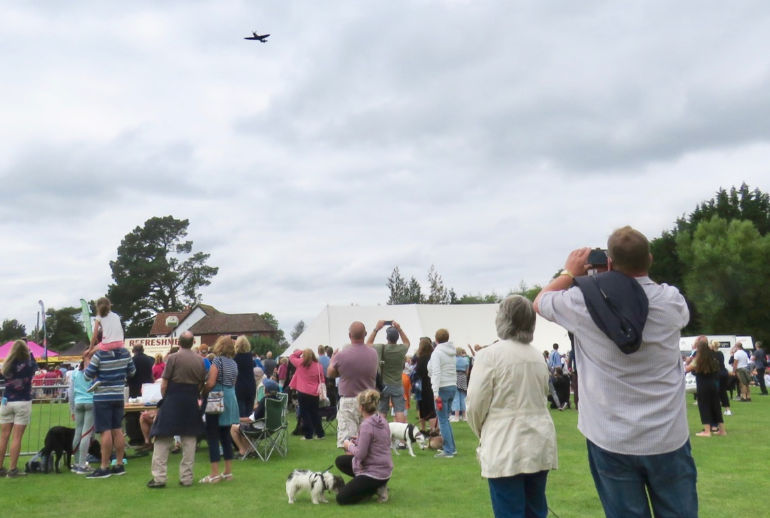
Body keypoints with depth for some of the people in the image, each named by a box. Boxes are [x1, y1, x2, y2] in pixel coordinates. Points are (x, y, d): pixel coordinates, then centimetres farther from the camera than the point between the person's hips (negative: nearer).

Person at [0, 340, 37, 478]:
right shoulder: (28, 365, -9)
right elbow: (35, 366, 13)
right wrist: (30, 354, 20)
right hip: (22, 403, -3)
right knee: (17, 437, -2)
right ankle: (13, 469, -1)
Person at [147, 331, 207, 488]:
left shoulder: (173, 358, -9)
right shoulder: (200, 361, 4)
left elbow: (164, 384, -8)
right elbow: (201, 385, 8)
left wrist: (164, 398, 8)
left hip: (172, 403, -4)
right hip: (192, 404, 4)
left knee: (163, 441, 3)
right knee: (189, 440, 9)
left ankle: (159, 477, 2)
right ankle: (186, 478, 12)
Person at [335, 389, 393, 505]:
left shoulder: (367, 425, -24)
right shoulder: (382, 420, 2)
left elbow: (361, 454, -24)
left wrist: (349, 446, -4)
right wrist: (359, 441, 10)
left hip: (374, 472, -9)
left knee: (341, 498, 0)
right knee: (339, 461, 21)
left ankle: (376, 488, -1)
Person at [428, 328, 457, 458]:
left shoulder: (437, 352, -11)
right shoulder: (452, 353, 11)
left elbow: (436, 373, -18)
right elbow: (453, 371, 8)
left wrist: (436, 393, -20)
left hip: (442, 388, -7)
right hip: (453, 387, 7)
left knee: (443, 420, -2)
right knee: (445, 419, 17)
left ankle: (448, 451, -1)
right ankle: (451, 447, 21)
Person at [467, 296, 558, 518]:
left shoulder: (490, 355, -11)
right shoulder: (538, 357, 9)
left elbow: (476, 404, -9)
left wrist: (482, 433, 9)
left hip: (505, 448, -6)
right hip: (539, 444, 6)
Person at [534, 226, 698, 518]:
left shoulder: (582, 302, -12)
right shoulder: (671, 300, -6)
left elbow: (540, 302, 9)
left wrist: (570, 272, 21)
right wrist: (639, 271, 21)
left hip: (611, 442, -1)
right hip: (669, 439, 1)